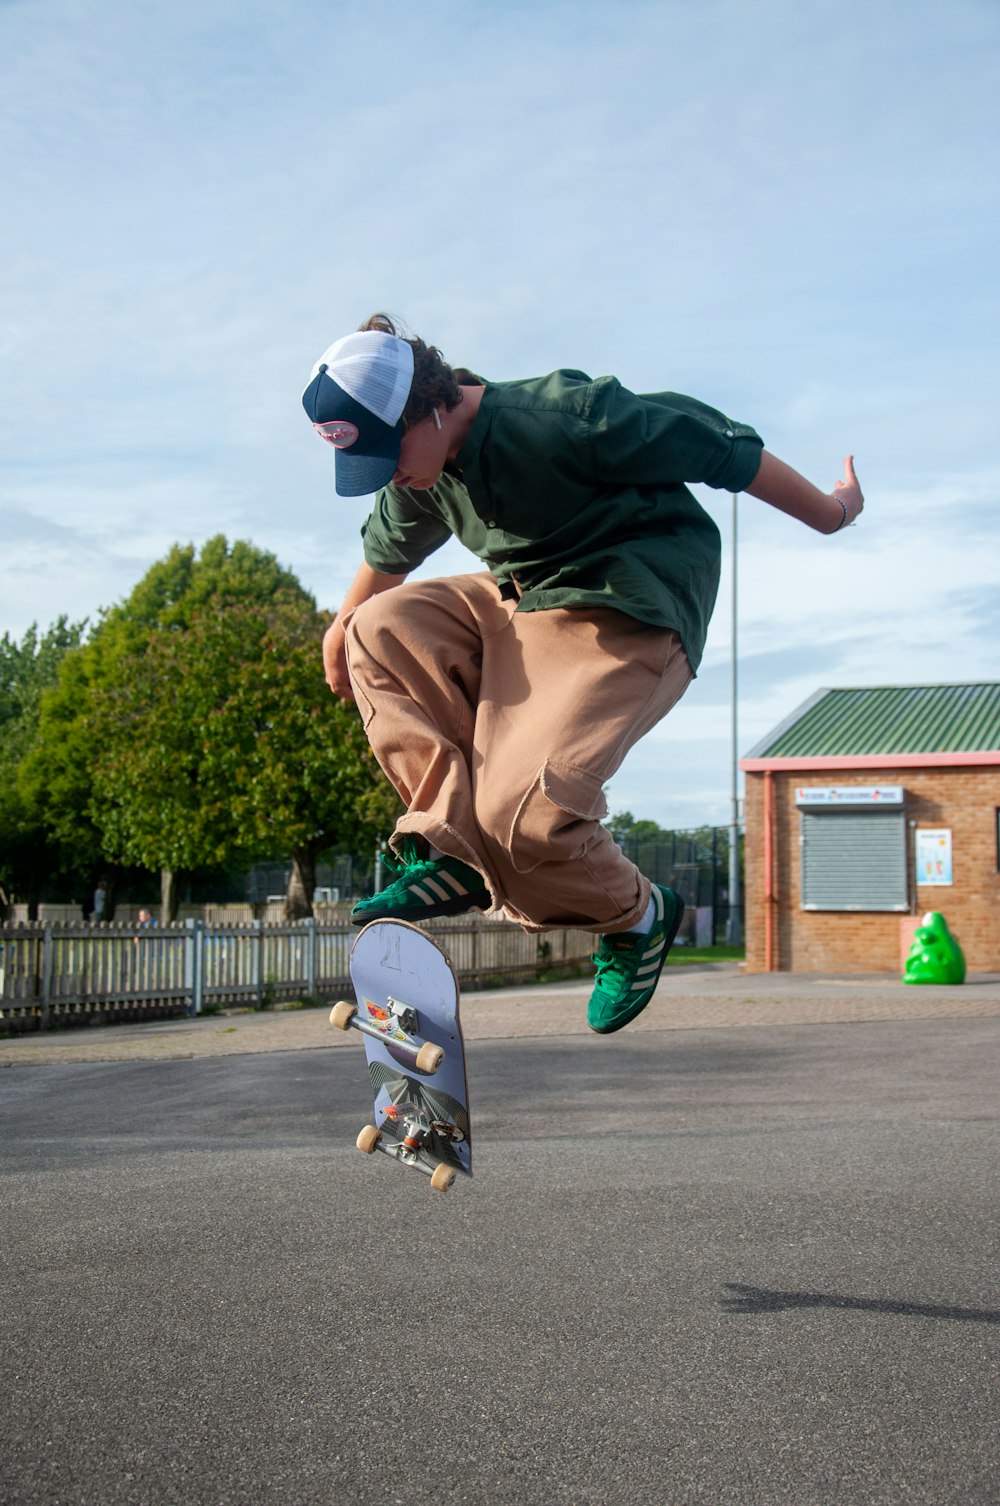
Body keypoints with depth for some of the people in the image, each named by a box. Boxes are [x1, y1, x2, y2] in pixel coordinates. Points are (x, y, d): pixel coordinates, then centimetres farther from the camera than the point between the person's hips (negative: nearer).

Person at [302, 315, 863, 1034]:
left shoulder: (561, 417, -24)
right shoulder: (419, 472, 0)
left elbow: (721, 448, -14)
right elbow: (389, 550, 23)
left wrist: (829, 513, -1)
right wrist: (342, 629, 39)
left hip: (628, 621, -8)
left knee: (522, 810, -24)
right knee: (382, 628, -10)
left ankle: (635, 918, 8)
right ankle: (457, 848, -10)